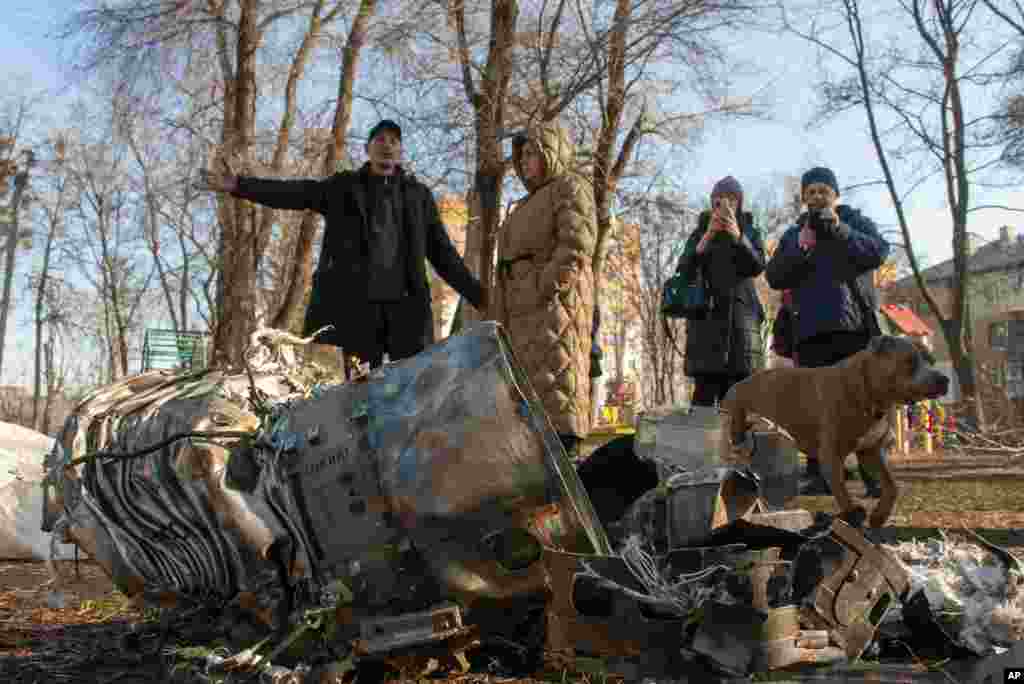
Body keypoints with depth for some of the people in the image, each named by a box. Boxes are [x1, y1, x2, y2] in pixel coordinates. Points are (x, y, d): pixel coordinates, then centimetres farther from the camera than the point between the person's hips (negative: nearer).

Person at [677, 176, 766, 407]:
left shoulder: (750, 232, 15)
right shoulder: (700, 232, 14)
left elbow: (758, 267, -3)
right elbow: (683, 270, 0)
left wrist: (738, 236, -18)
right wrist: (707, 237, -13)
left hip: (741, 315, 1)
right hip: (706, 314, 0)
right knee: (705, 389, -10)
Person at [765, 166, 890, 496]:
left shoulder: (857, 221, 15)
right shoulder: (792, 234, 20)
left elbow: (878, 252, -4)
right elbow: (774, 277, 7)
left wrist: (839, 230, -14)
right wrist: (799, 249, -8)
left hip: (854, 324, -2)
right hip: (811, 330, 2)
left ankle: (875, 475, -5)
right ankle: (819, 475, -2)